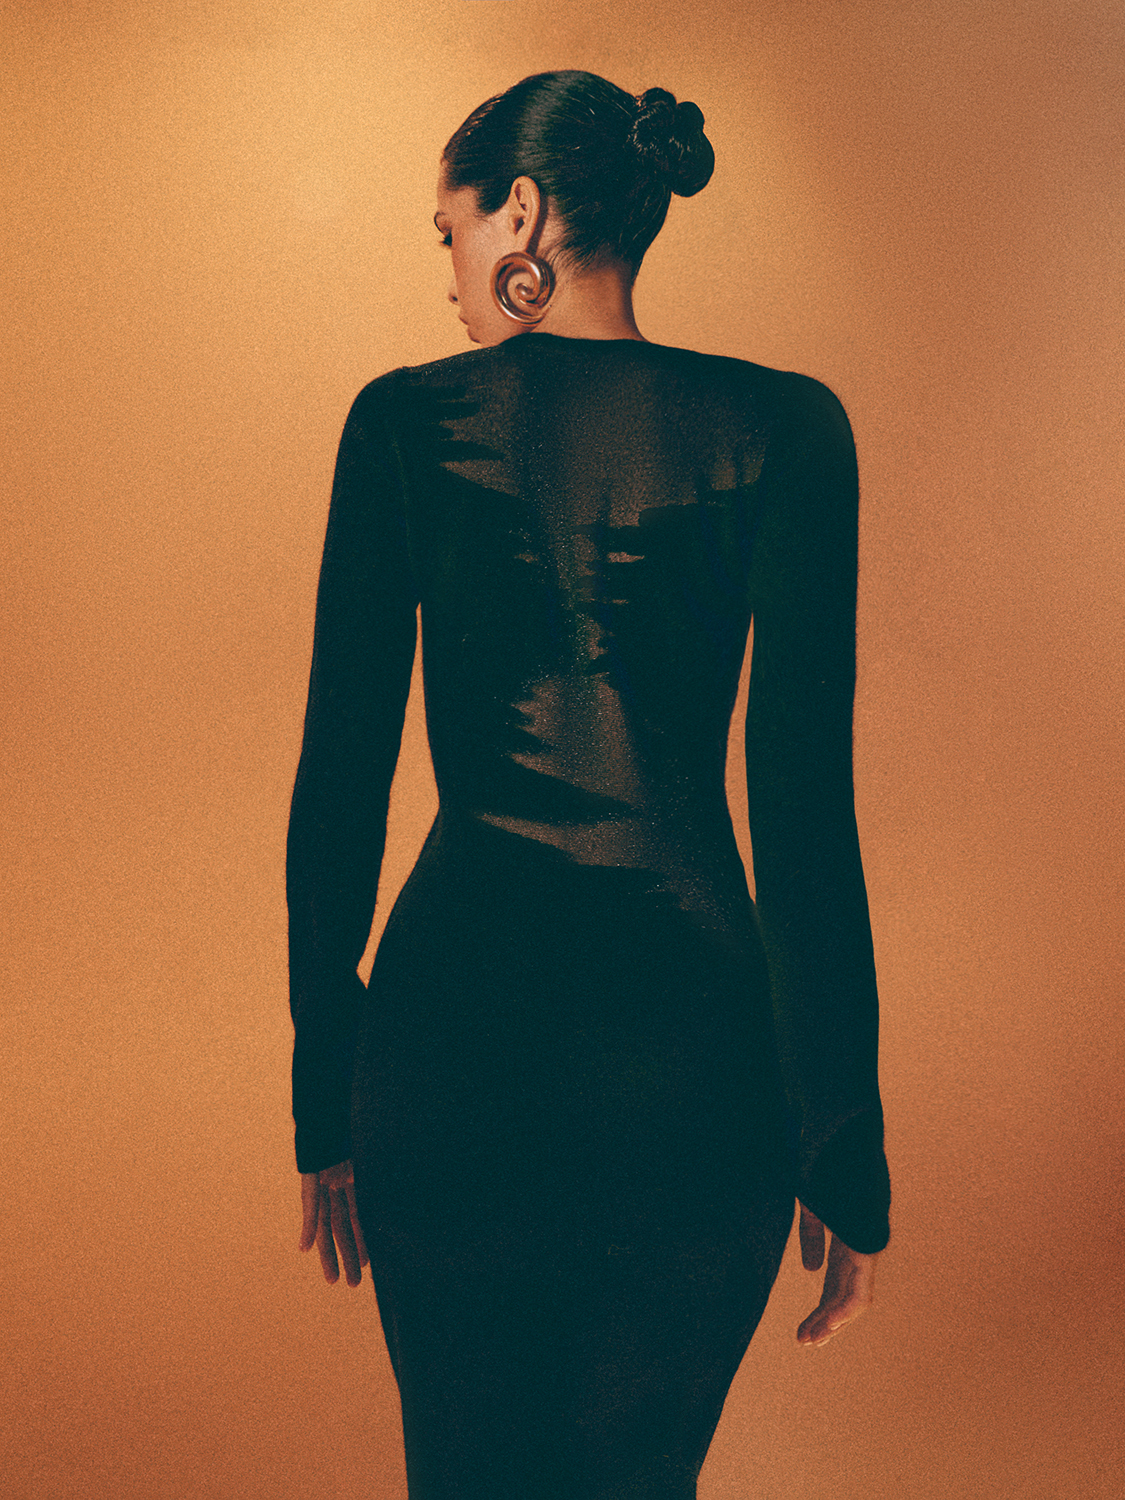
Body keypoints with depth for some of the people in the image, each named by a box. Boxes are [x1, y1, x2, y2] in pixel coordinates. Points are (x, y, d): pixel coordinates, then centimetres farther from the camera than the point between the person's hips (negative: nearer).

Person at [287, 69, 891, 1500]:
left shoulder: (404, 420, -2)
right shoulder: (779, 429, -4)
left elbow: (340, 776, -1)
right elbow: (805, 810, -8)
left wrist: (325, 1093, 10)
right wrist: (846, 1152, 1)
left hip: (452, 1023, 0)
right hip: (688, 1041, 0)